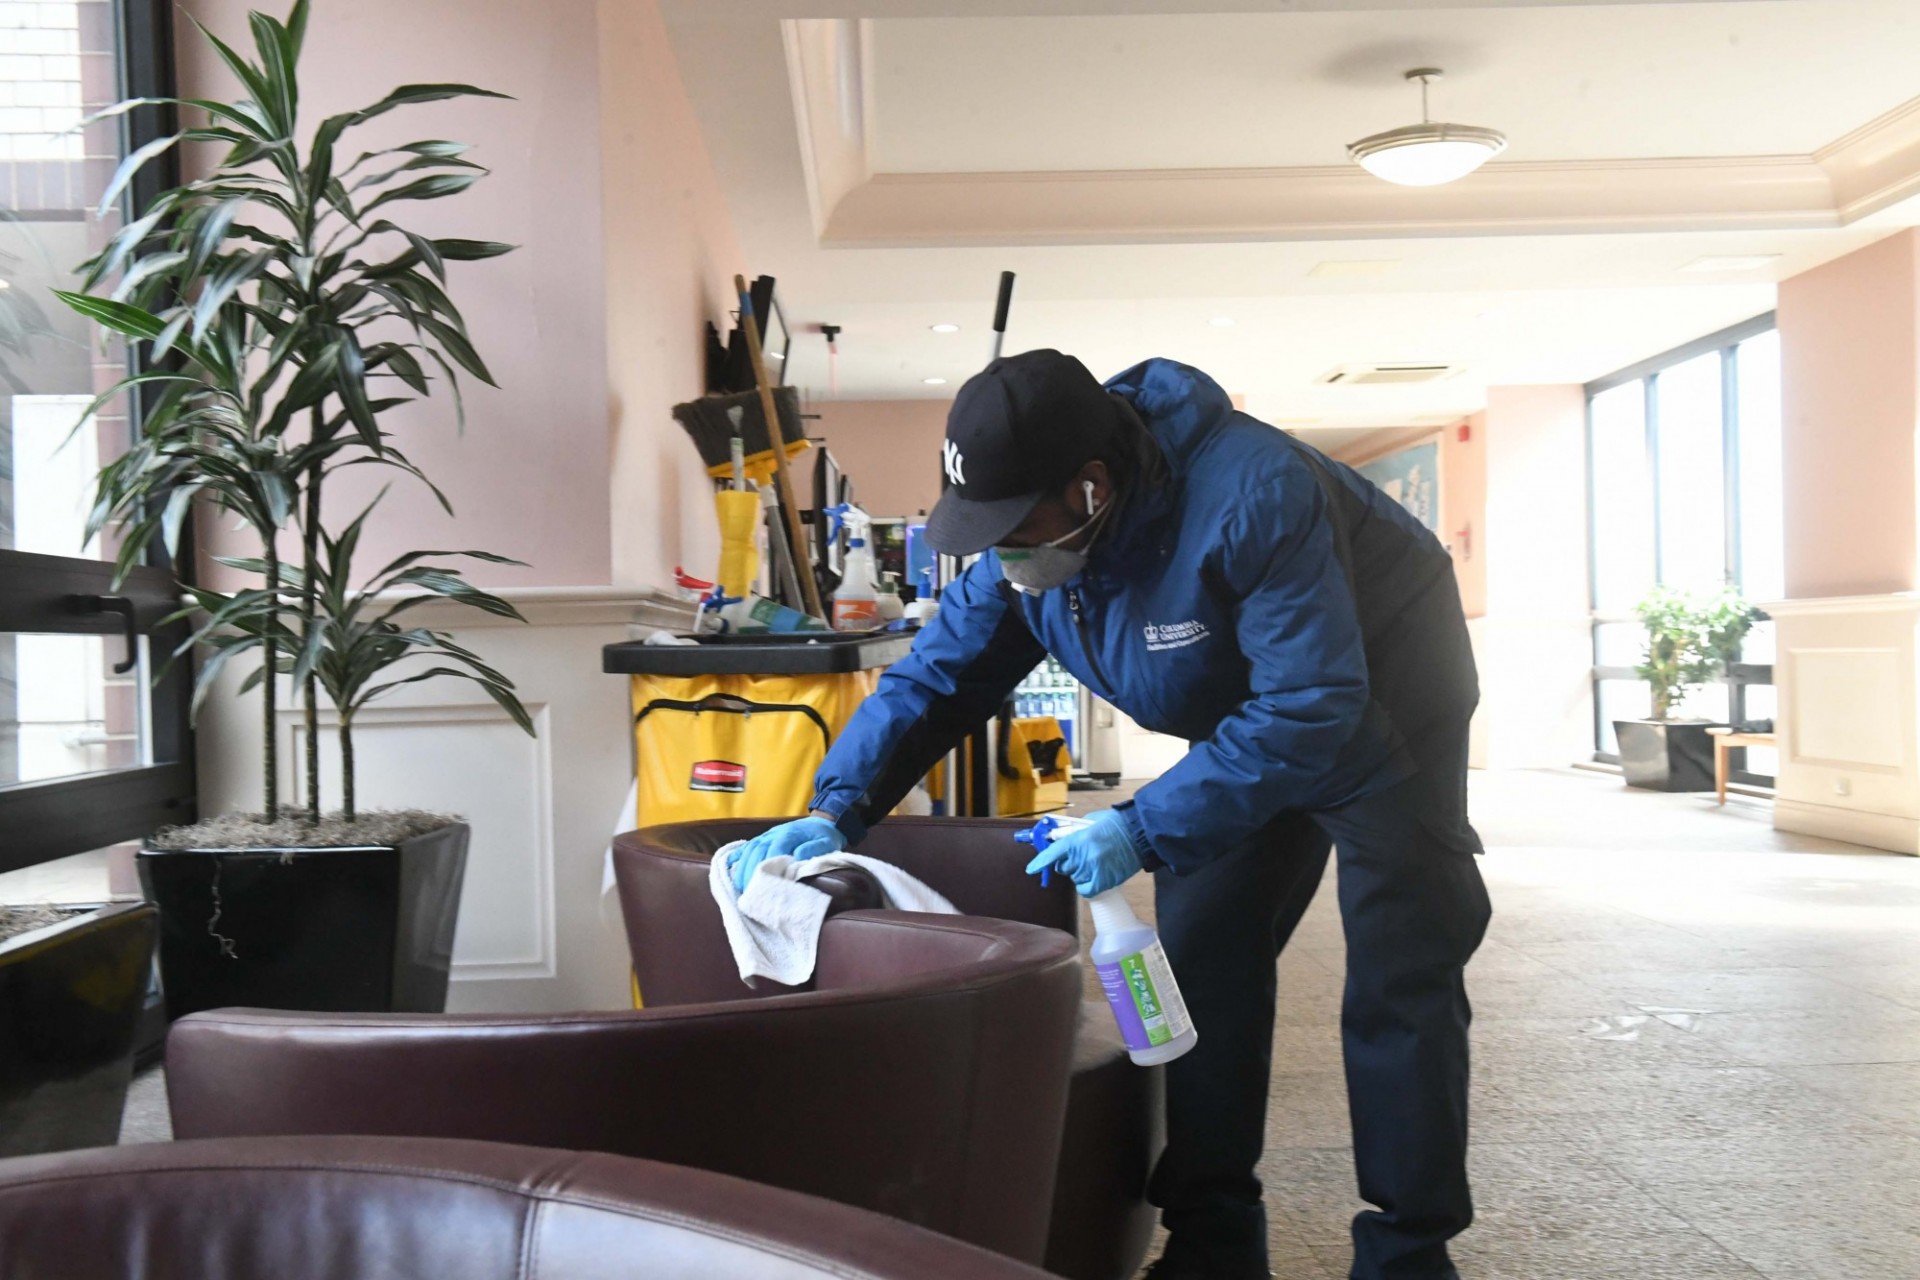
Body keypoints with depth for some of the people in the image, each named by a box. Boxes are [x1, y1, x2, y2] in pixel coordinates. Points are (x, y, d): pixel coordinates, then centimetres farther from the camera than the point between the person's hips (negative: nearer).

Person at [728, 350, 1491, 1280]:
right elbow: (936, 677, -10)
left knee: (1395, 985, -8)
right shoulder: (1020, 548, -16)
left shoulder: (1250, 497, -38)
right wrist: (834, 814, -22)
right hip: (1243, 729, 6)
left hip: (1380, 701, -6)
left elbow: (1313, 706, -38)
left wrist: (1145, 831, -39)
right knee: (1200, 959, 0)